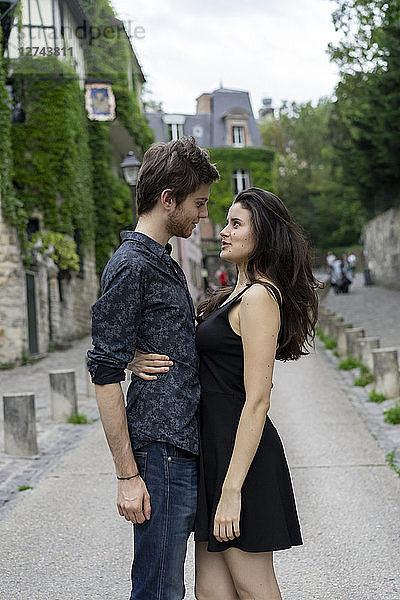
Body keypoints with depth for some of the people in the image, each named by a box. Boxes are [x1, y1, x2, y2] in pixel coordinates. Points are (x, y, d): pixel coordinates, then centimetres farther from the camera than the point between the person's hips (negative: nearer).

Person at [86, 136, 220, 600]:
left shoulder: (164, 263, 19)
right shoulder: (130, 265, -12)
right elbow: (105, 374, -16)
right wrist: (127, 474, -17)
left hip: (187, 447, 9)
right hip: (161, 450, -9)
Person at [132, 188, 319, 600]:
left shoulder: (260, 296, -15)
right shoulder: (238, 294, 15)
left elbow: (257, 400, -20)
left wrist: (231, 490, -22)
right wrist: (138, 361, -8)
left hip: (241, 454, -9)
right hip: (215, 447, 9)